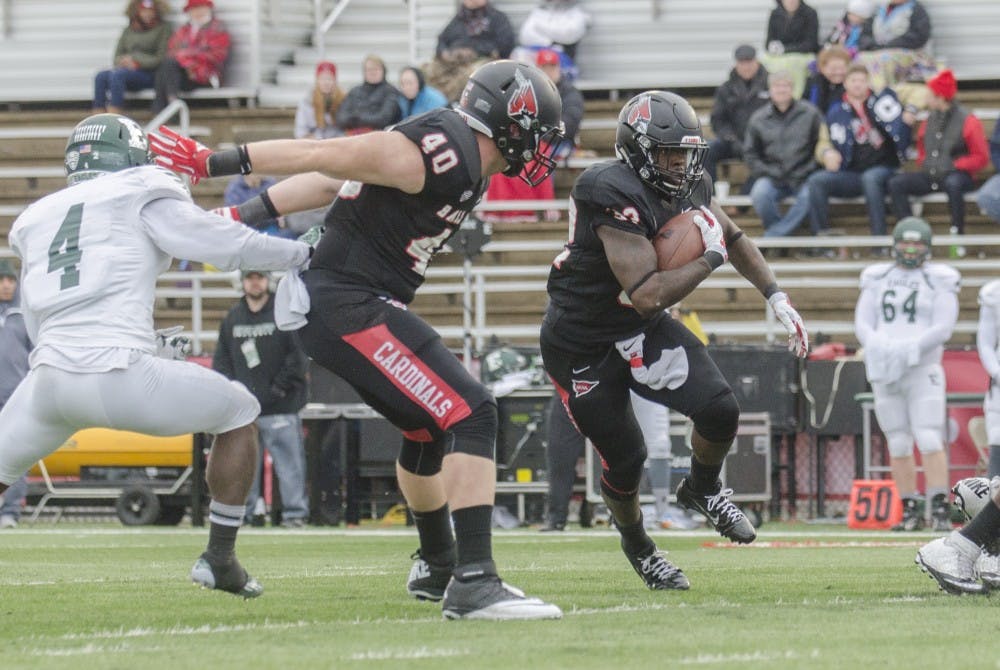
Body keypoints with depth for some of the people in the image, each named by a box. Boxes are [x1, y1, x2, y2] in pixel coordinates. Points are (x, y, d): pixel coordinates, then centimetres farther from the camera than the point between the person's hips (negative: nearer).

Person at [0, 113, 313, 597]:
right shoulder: (141, 195, 9)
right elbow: (227, 244, 4)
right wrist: (309, 253, 18)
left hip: (49, 378, 4)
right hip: (121, 377, -4)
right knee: (239, 413, 18)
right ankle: (219, 558, 16)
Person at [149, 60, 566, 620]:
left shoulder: (462, 159, 11)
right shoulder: (439, 154, -20)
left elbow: (331, 181, 14)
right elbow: (322, 156, -16)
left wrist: (246, 214, 16)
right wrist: (213, 163, -12)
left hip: (359, 305, 11)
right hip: (350, 306, -11)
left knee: (429, 428, 26)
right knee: (471, 415, -16)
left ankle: (437, 566, 46)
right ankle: (473, 583, -20)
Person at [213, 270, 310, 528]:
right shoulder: (232, 318, 13)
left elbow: (299, 355, -5)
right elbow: (221, 358, 16)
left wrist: (280, 387, -9)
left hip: (280, 407, -4)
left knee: (288, 459, -6)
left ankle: (295, 512, -3)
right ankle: (241, 512, 11)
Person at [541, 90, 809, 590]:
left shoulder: (689, 187, -5)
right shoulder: (616, 196, -31)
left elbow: (734, 237, 16)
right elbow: (649, 294, -35)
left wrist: (776, 297, 8)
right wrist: (711, 258, -24)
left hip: (640, 329, 6)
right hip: (580, 346, -6)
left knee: (720, 411, -13)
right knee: (624, 460, 1)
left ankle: (701, 491, 19)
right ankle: (636, 544, 33)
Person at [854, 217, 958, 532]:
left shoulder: (939, 281, 0)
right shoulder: (878, 279, 10)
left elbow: (943, 328, -9)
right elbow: (862, 323, 5)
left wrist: (909, 348, -23)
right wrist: (878, 347, -16)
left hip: (923, 370, -3)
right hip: (884, 372, 3)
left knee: (929, 441, -13)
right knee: (899, 445, 5)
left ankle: (940, 509, -11)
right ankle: (911, 511, 12)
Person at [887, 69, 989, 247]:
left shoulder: (967, 121, -4)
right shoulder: (929, 121, 15)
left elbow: (981, 158, -6)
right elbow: (922, 149, 30)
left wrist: (954, 165, -15)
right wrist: (923, 163, 8)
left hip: (955, 174, -6)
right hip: (929, 176, 6)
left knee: (953, 184, -42)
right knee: (895, 184, -16)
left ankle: (958, 236, -31)